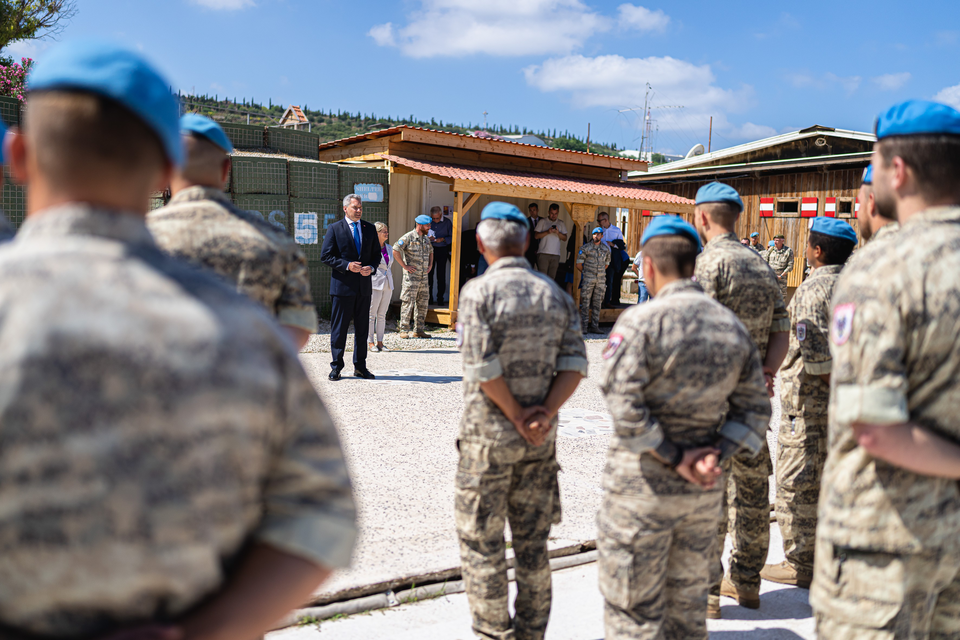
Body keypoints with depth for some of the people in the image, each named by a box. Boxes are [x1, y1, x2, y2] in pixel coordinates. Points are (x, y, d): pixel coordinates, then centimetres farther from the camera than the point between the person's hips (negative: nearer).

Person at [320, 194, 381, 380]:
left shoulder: (370, 228, 11)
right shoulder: (334, 229, -1)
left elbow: (376, 254, 14)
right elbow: (325, 256, -4)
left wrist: (371, 267, -7)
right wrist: (346, 265, -16)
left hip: (364, 285, 4)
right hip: (342, 285, -4)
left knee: (362, 328, 9)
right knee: (339, 328, 1)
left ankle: (360, 367, 18)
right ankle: (336, 367, 10)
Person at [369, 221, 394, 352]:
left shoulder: (389, 248, 14)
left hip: (387, 284, 6)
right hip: (375, 283, -6)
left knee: (382, 314, 9)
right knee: (371, 314, -2)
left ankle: (380, 342, 12)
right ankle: (370, 342, 3)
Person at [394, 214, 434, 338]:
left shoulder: (426, 239, 14)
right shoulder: (408, 237, -9)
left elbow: (431, 252, 32)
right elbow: (395, 250, -14)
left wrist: (430, 265, 17)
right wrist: (404, 266, -13)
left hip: (423, 277, 7)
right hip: (411, 276, -7)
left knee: (422, 303, 8)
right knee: (408, 303, -6)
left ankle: (419, 330, 16)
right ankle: (404, 330, 0)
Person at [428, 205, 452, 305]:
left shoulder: (447, 222, 1)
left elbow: (451, 237, 2)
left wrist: (442, 239, -15)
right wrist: (428, 238, -11)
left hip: (442, 250, -1)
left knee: (441, 275, -3)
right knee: (429, 273, -3)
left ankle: (440, 298, 5)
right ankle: (429, 298, 5)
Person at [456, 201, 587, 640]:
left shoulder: (479, 292, -12)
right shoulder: (555, 294, 4)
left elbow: (483, 368, -18)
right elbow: (575, 363, -3)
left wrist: (517, 417, -9)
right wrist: (544, 415, -9)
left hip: (488, 436, -5)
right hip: (541, 440, 5)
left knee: (481, 540, 7)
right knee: (532, 541, 15)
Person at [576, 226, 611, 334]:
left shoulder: (606, 249, 10)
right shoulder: (585, 248, 0)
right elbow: (579, 264, 3)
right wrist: (585, 273, 8)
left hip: (601, 279, 3)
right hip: (588, 279, -3)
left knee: (597, 303, 5)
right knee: (585, 303, -5)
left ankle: (595, 326, 10)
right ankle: (583, 327, -3)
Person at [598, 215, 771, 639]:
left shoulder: (640, 322, -14)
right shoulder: (734, 327, 6)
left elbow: (623, 405, -21)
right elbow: (754, 408, 5)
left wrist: (675, 458, -14)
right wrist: (715, 454, -5)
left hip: (642, 488, -6)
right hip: (704, 493, 6)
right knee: (688, 605, 20)